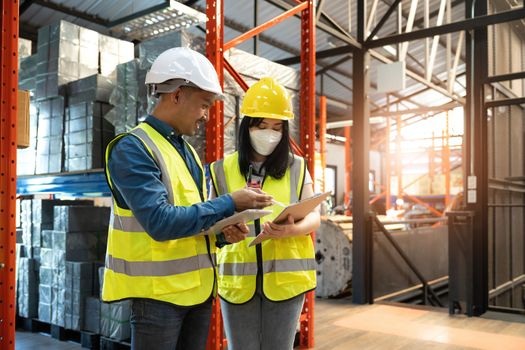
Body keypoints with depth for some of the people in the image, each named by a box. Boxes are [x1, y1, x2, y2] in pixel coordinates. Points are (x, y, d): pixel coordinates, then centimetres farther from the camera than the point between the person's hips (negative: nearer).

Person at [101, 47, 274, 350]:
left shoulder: (187, 150, 12)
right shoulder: (132, 148, -14)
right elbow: (160, 222, -25)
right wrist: (229, 203, -20)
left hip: (198, 288, 8)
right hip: (158, 291, -7)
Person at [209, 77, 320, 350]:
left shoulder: (296, 167, 5)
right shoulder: (222, 170, 5)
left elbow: (314, 217, 1)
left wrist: (292, 230, -22)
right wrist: (223, 230, -18)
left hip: (284, 277, 0)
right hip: (238, 280, 0)